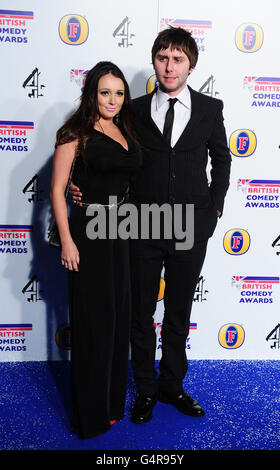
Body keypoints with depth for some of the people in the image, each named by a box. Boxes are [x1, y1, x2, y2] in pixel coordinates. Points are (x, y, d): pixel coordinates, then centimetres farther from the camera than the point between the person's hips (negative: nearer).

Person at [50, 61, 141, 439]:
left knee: (119, 315, 13)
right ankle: (92, 413, 22)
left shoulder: (125, 131, 11)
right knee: (93, 320, 3)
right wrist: (67, 241, -15)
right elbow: (57, 189, -10)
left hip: (120, 230, 7)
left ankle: (114, 400, 33)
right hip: (88, 231, -6)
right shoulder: (76, 132, -8)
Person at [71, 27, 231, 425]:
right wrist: (84, 186, -9)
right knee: (142, 311, 10)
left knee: (179, 311, 14)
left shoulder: (210, 109, 3)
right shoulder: (135, 110, 2)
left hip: (191, 227, 1)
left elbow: (221, 159, 14)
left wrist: (215, 206, 7)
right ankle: (146, 389, 30)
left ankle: (172, 385, 34)